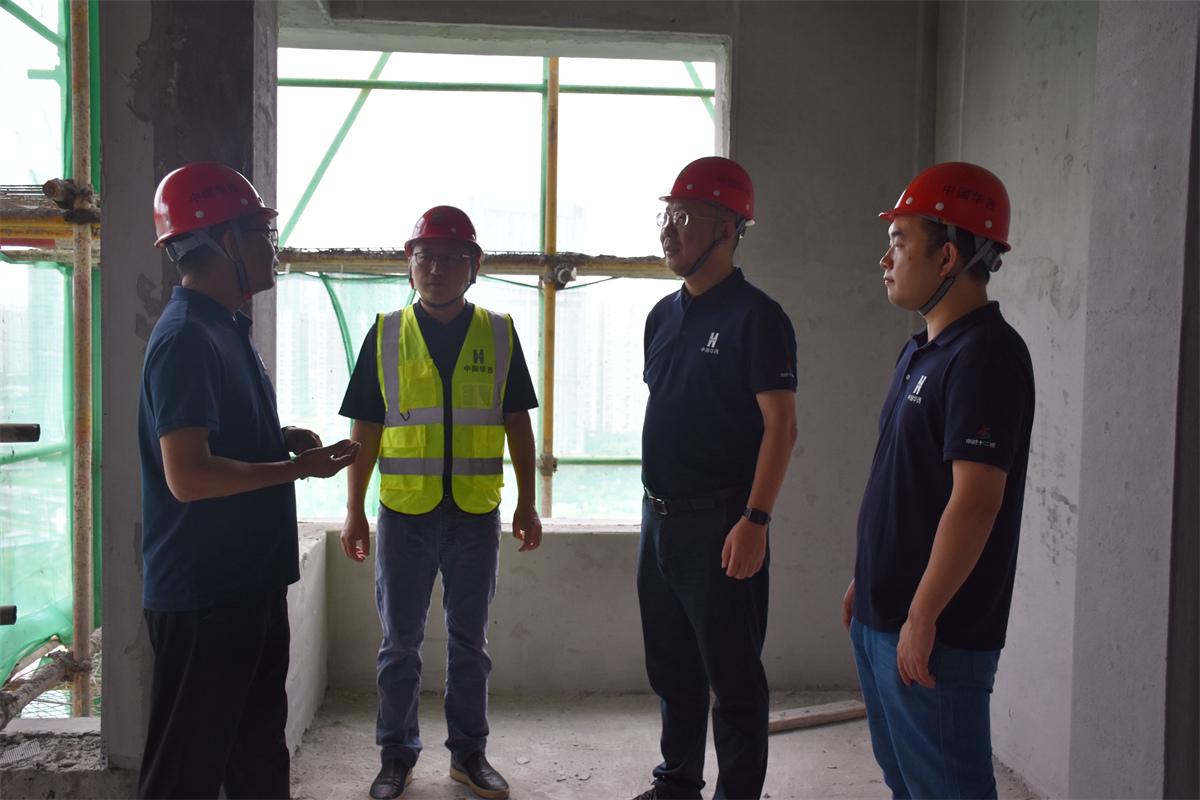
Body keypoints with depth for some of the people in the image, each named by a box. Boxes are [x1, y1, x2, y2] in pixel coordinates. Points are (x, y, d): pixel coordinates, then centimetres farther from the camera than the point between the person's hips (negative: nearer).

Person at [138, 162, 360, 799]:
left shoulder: (227, 329, 13)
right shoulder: (186, 339, -19)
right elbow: (189, 477, -26)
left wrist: (284, 438, 4)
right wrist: (299, 467, -16)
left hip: (251, 580, 10)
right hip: (202, 596, -10)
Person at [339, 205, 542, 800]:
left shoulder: (499, 333, 3)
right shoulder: (386, 334, 2)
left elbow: (517, 422, 7)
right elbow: (365, 429, 4)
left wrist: (527, 503, 4)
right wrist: (354, 512, 1)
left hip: (477, 513, 1)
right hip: (404, 511, 0)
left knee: (469, 640, 12)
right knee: (400, 642, 10)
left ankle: (468, 752, 28)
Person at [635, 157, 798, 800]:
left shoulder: (755, 316, -11)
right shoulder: (663, 315, 12)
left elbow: (780, 425, -15)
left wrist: (755, 521, -21)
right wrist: (654, 504, 17)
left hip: (719, 523, -8)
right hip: (660, 517, 8)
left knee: (732, 675, 4)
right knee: (671, 668, 18)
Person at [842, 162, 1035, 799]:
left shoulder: (986, 354, -18)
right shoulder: (920, 351, 13)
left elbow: (975, 501, -24)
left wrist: (921, 617, -22)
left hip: (935, 631, -9)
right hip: (881, 618, 10)